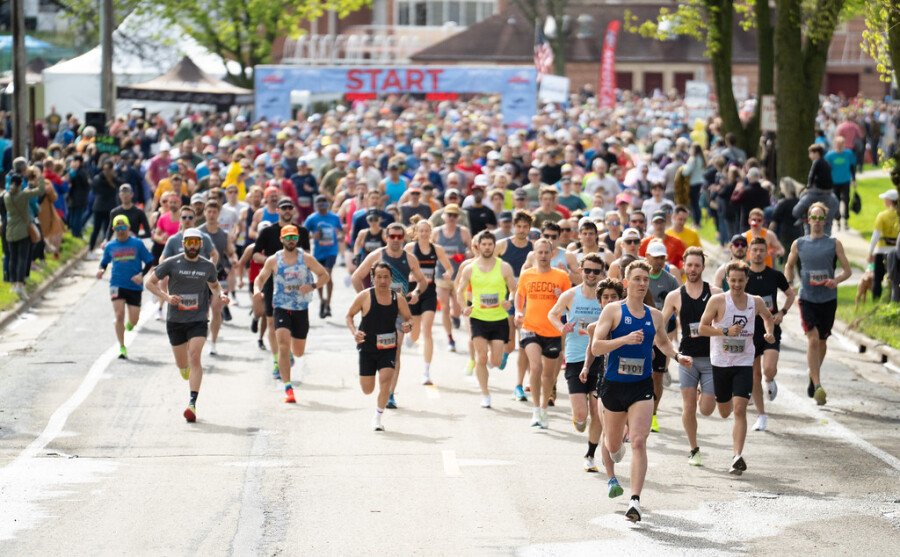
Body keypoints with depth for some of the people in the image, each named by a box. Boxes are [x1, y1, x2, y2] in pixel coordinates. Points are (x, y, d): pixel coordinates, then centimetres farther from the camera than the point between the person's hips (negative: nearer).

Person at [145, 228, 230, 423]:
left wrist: (221, 295, 0)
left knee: (194, 357, -18)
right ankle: (188, 374, 48)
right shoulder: (172, 263, -4)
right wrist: (166, 297, -14)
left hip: (198, 320, -1)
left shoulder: (208, 266, 3)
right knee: (182, 364, 9)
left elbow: (214, 285, 22)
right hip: (175, 320, 1)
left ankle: (192, 403, -20)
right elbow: (150, 282, 1)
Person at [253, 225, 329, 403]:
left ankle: (292, 355, 51)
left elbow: (324, 275, 3)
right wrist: (257, 290, -15)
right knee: (283, 346, -20)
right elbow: (261, 278, 8)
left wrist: (313, 286, -17)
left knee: (298, 352, 11)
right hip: (281, 308, -1)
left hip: (301, 309, 1)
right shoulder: (273, 260, -1)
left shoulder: (306, 259, -2)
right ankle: (288, 388, -19)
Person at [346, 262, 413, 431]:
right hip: (367, 348, -1)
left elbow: (409, 319, 8)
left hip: (388, 348, 1)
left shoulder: (398, 299, -3)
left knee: (386, 379, -20)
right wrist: (354, 332, -16)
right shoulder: (365, 296, -9)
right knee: (367, 390, 2)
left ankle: (377, 417, -4)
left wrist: (408, 326, -16)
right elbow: (349, 316, 1)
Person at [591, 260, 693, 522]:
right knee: (614, 444, 14)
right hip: (614, 385, -1)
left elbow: (663, 342, 27)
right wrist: (625, 339, -26)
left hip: (642, 387, 1)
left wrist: (677, 355, 7)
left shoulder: (655, 316, 6)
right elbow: (596, 347, -13)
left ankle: (635, 500, -18)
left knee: (638, 442, -16)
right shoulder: (613, 310, -6)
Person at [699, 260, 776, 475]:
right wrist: (726, 331, -22)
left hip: (744, 363, 0)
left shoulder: (756, 302, 1)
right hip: (720, 362, 0)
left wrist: (770, 333, 3)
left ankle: (738, 457, -15)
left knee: (740, 410, -14)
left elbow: (768, 317, 22)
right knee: (724, 412, 13)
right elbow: (702, 328, -8)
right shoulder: (718, 301, -9)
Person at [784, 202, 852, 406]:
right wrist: (788, 284, 0)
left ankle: (813, 374, 39)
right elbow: (789, 266, 18)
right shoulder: (799, 244, 4)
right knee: (813, 339, -15)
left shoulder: (834, 244, 2)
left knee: (822, 341, 13)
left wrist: (836, 280, -18)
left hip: (828, 299, 1)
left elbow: (847, 270, 3)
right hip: (807, 299, -1)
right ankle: (817, 387, -18)